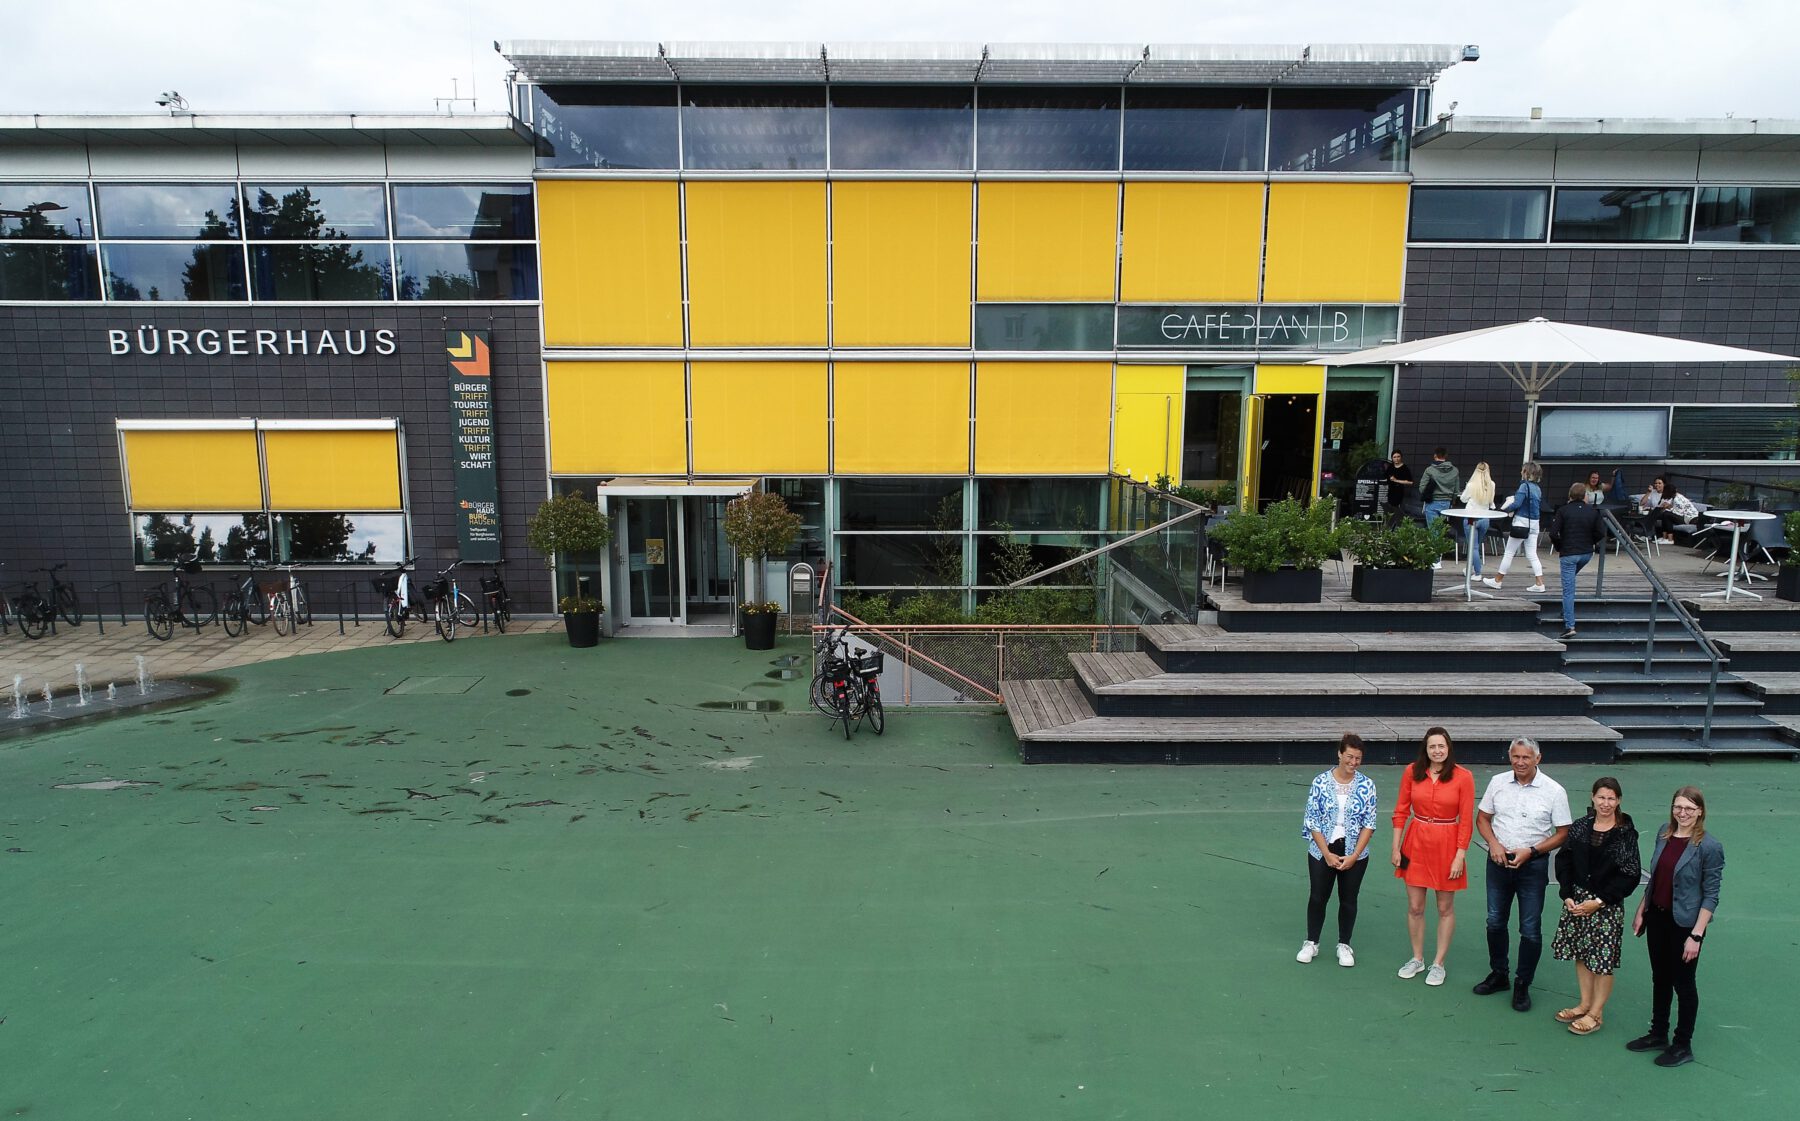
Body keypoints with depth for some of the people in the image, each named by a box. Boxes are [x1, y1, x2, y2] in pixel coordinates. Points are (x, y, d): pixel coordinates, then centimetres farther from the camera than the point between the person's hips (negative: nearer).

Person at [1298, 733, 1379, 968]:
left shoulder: (1367, 785, -6)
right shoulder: (1320, 782, -9)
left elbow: (1369, 824, -5)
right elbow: (1312, 822, -7)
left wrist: (1354, 855, -11)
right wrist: (1327, 854, -12)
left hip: (1354, 854, 1)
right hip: (1322, 853, -1)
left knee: (1348, 900, 13)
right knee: (1318, 898, 9)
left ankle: (1344, 946, 29)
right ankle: (1311, 943, 25)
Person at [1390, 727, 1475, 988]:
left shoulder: (1463, 777, -9)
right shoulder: (1412, 772, -3)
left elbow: (1466, 820, -8)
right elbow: (1401, 812, 3)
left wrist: (1460, 856, -11)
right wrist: (1396, 848, 1)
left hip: (1447, 846, -2)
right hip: (1416, 844, 2)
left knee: (1445, 908, 10)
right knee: (1414, 907, 9)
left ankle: (1438, 964, 24)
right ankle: (1417, 959, 27)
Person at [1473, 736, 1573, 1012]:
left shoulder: (1554, 791, -10)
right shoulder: (1498, 782, -2)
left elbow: (1562, 833, -6)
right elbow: (1483, 818, 8)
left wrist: (1530, 851, -16)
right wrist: (1494, 843, -9)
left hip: (1532, 865, -3)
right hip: (1498, 861, 3)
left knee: (1531, 929, 4)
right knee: (1495, 922, 14)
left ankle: (1522, 985, 19)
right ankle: (1498, 975, 32)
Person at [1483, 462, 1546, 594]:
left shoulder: (1525, 485, -14)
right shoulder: (1538, 488, 9)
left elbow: (1516, 504, -21)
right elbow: (1540, 507, 15)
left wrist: (1503, 509, -6)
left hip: (1522, 522, -7)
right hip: (1534, 524, 7)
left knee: (1509, 553, 3)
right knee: (1532, 555, 9)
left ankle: (1497, 581, 12)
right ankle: (1539, 583, 4)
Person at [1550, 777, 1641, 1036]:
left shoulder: (1626, 833, -10)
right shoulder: (1580, 827, 1)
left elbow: (1629, 875, -11)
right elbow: (1564, 861, 4)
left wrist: (1599, 901, -14)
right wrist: (1567, 895, -6)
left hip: (1608, 905, -4)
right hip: (1576, 899, 4)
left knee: (1603, 958, 3)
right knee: (1581, 953, 13)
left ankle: (1596, 1013, 17)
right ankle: (1585, 1003, 29)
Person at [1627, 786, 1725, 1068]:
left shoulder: (1709, 847, -15)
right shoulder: (1664, 834, 2)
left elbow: (1711, 896, -14)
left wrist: (1696, 935, -16)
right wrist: (1641, 911, 11)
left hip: (1684, 923, -6)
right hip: (1657, 918, 6)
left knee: (1683, 983, 8)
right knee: (1660, 979, 18)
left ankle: (1683, 1045, 23)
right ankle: (1658, 1034, 32)